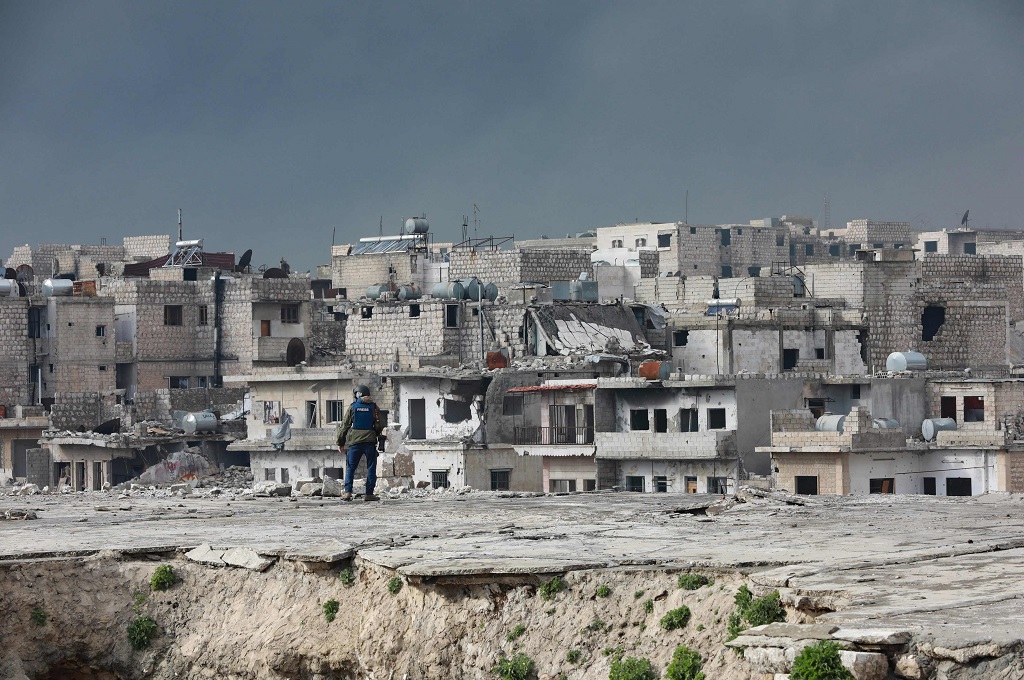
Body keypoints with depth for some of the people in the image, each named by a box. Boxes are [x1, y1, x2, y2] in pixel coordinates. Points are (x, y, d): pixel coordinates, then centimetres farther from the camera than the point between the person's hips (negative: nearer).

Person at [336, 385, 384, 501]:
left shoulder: (352, 407, 3)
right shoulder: (373, 407, 4)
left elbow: (344, 426, 4)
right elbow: (380, 426, 5)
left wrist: (340, 443, 11)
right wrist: (379, 436, 24)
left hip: (355, 441, 0)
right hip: (370, 441, 0)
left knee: (350, 467, 7)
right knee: (371, 468, 6)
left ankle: (348, 492, -3)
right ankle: (369, 493, 1)